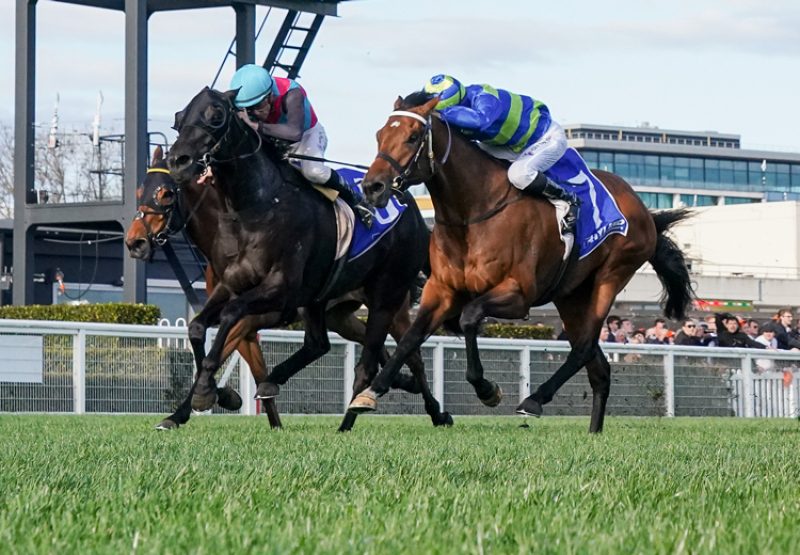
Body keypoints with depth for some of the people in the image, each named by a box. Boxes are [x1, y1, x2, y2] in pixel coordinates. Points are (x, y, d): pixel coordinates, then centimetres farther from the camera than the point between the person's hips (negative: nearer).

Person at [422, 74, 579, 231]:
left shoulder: (484, 98, -35)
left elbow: (480, 120, -59)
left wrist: (443, 112, -54)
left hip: (549, 138, -9)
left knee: (519, 173, -31)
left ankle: (568, 200, -11)